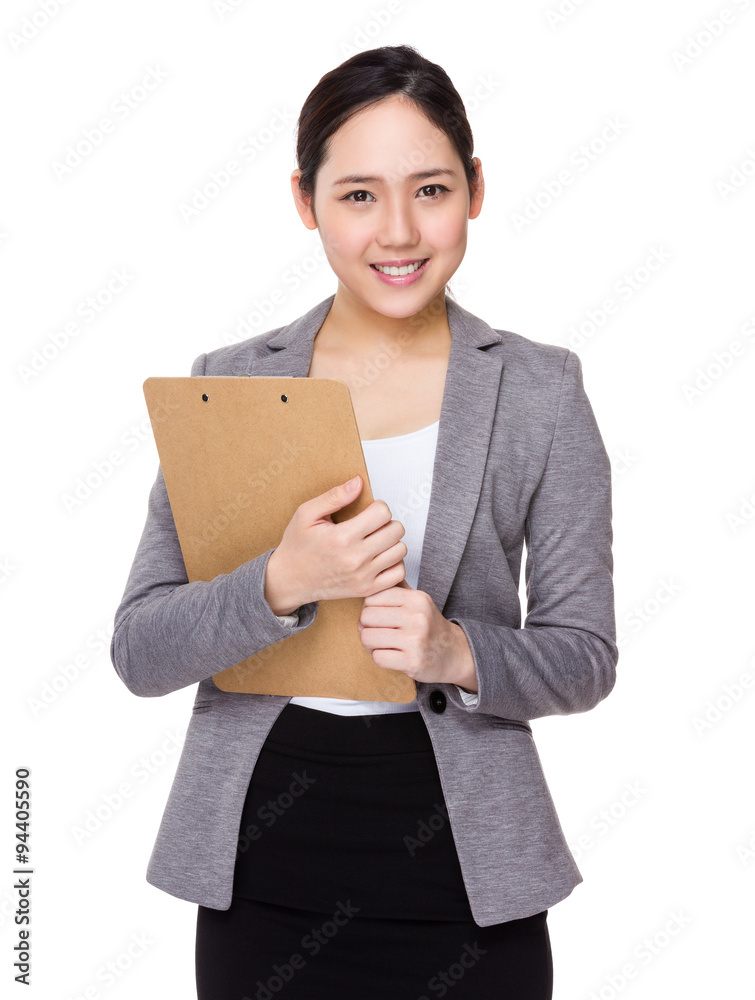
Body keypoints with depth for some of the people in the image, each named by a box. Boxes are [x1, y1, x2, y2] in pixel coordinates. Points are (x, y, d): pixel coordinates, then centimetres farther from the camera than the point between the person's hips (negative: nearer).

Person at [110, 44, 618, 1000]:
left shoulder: (541, 391, -3)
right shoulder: (228, 382, -1)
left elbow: (584, 658, 0)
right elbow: (139, 651, -4)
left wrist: (458, 654, -20)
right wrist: (281, 583, -22)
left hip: (464, 880, 0)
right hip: (261, 875, 1)